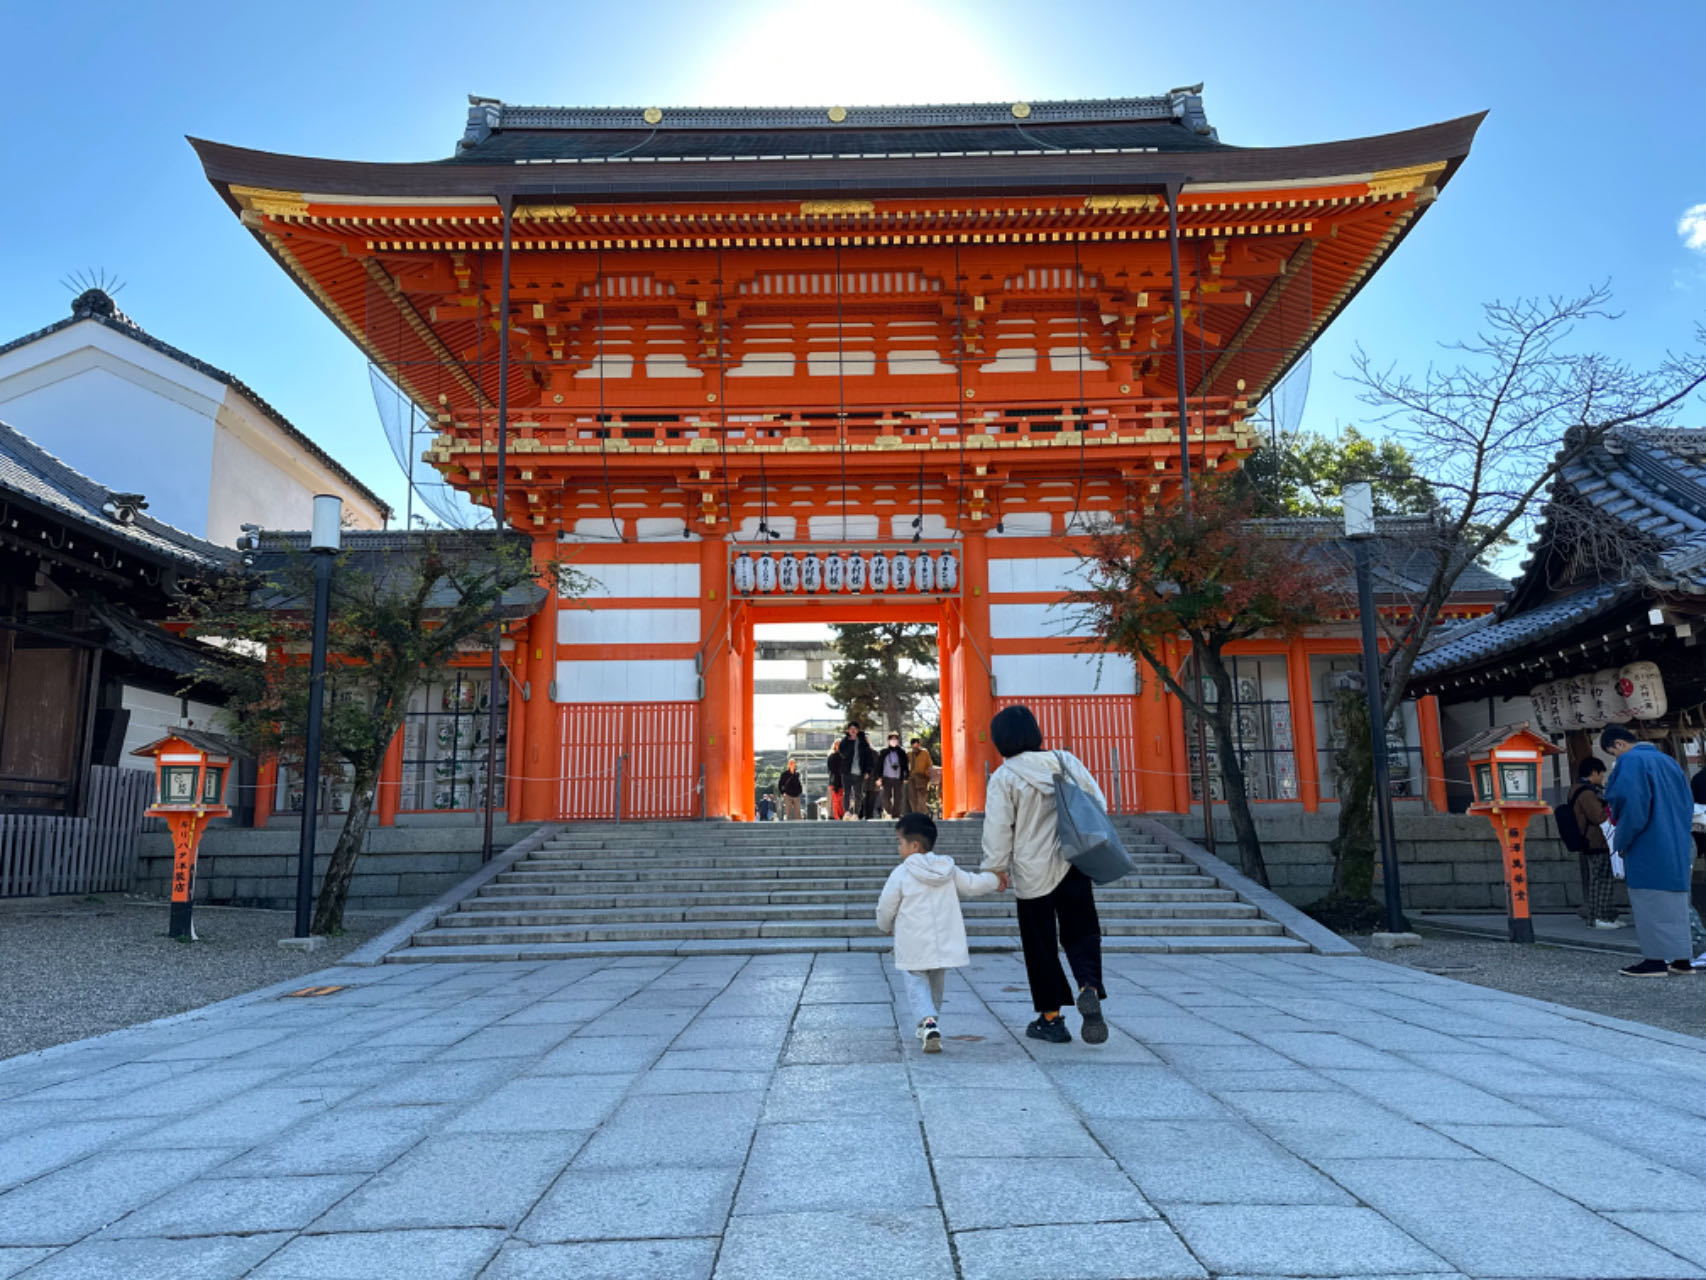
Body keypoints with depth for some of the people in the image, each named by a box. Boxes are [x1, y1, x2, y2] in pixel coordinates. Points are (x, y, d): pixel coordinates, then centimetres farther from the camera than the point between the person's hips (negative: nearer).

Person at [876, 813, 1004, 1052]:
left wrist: (886, 926, 18)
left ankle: (928, 1022, -23)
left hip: (914, 949, -5)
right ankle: (929, 1026, 32)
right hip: (944, 945, 5)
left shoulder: (900, 875, -10)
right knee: (936, 984, 22)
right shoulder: (948, 870, 3)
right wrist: (995, 879, 32)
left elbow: (885, 909, -5)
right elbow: (972, 885, 12)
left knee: (917, 985, 1)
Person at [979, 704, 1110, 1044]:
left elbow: (998, 830, -11)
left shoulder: (1004, 777, -11)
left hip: (1033, 873, -3)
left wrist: (995, 870, 0)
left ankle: (1051, 1019, 16)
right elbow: (1098, 803, 9)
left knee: (1040, 945, 9)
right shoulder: (1066, 761, 2)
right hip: (1074, 866, 3)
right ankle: (1090, 987, -17)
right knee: (1081, 934, 10)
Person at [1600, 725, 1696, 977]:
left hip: (1648, 848, -8)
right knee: (1675, 901, 12)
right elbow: (1687, 803, 20)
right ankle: (1682, 960, 15)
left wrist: (1621, 841, -9)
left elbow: (1631, 804, -19)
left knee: (1650, 902, -5)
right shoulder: (1668, 761, 17)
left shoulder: (1630, 761, -10)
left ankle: (1655, 959, -4)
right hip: (1677, 847, 9)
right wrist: (1679, 835, 20)